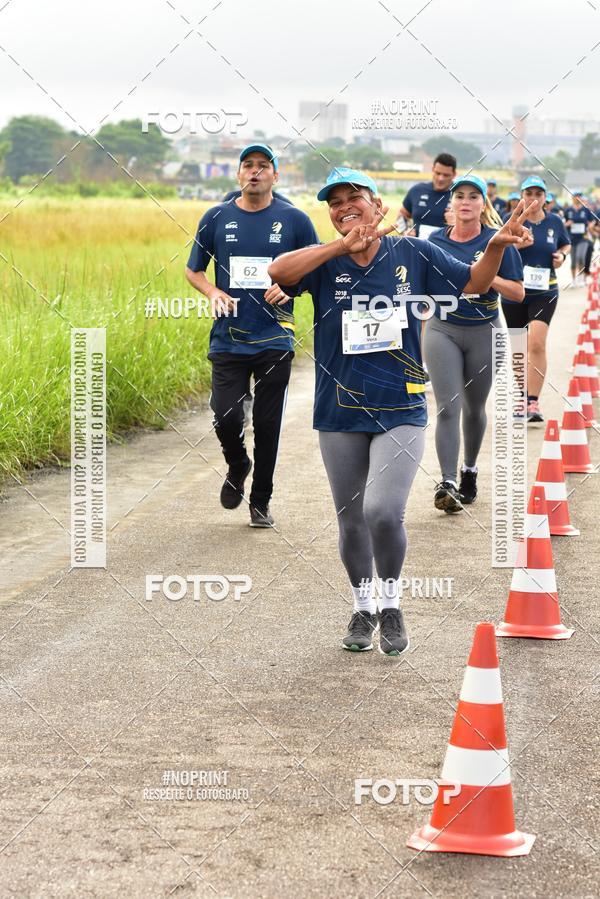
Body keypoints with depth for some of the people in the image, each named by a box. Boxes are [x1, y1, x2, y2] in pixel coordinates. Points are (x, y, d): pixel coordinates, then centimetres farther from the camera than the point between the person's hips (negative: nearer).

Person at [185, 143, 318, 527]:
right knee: (226, 417, -9)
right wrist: (213, 293, -7)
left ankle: (261, 501, 19)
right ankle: (237, 466, 24)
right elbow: (194, 270, 13)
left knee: (267, 424, 3)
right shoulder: (217, 218, 5)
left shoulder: (294, 219, 2)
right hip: (228, 339, 1)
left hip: (274, 341, 0)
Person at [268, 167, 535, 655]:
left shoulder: (412, 254, 1)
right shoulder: (326, 262, -2)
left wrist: (497, 246, -9)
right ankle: (363, 608, 35)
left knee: (383, 511, -18)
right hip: (340, 413, 2)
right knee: (351, 521, 13)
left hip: (401, 410, -2)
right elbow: (279, 271, -22)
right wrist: (342, 246, -25)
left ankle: (392, 605, 6)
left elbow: (474, 282, 10)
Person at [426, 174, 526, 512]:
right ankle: (448, 483, -18)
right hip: (443, 331, 0)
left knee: (474, 407, 13)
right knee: (448, 407, -12)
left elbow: (518, 293, -5)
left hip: (484, 333, 0)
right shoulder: (436, 240, 3)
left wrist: (490, 277, -20)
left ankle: (470, 469, 36)